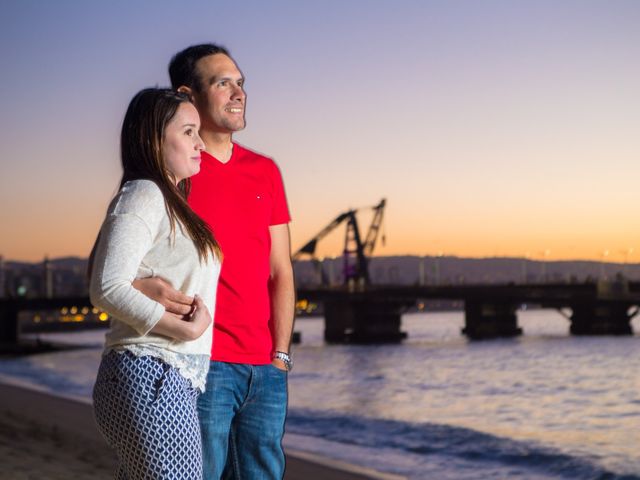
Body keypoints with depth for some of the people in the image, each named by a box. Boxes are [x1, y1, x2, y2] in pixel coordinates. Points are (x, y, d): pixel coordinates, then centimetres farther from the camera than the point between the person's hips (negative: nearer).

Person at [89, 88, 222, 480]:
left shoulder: (172, 203, 21)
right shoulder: (143, 195, -7)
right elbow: (108, 289, -17)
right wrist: (184, 328, -18)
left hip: (173, 380, 9)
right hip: (153, 375, -9)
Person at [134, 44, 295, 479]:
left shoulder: (265, 171, 14)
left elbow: (281, 272, 12)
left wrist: (281, 354, 3)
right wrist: (142, 285, -26)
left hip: (265, 369, 5)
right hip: (202, 366, -5)